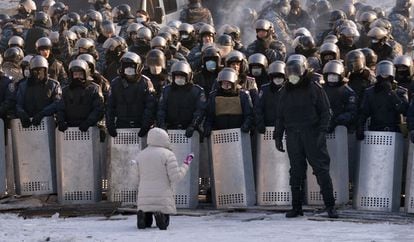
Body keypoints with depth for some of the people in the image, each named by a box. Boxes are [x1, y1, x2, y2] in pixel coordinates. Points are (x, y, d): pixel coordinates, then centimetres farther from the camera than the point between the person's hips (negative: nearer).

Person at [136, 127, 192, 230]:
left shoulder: (140, 155, 9)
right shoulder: (168, 154, -6)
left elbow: (138, 179, 14)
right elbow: (176, 177, -9)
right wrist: (186, 165, 4)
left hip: (144, 198, 3)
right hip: (163, 198, -3)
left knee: (146, 223, 19)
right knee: (164, 224, 15)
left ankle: (143, 215, -16)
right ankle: (160, 216, -21)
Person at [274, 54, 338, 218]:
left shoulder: (314, 88, 2)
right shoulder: (285, 91, 14)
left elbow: (325, 112, 0)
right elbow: (280, 116, 20)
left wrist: (322, 131, -11)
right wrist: (278, 136, 13)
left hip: (312, 135, -4)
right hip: (293, 136, 4)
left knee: (321, 169, -6)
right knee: (296, 172, 5)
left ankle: (330, 206, -4)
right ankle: (296, 207, 10)